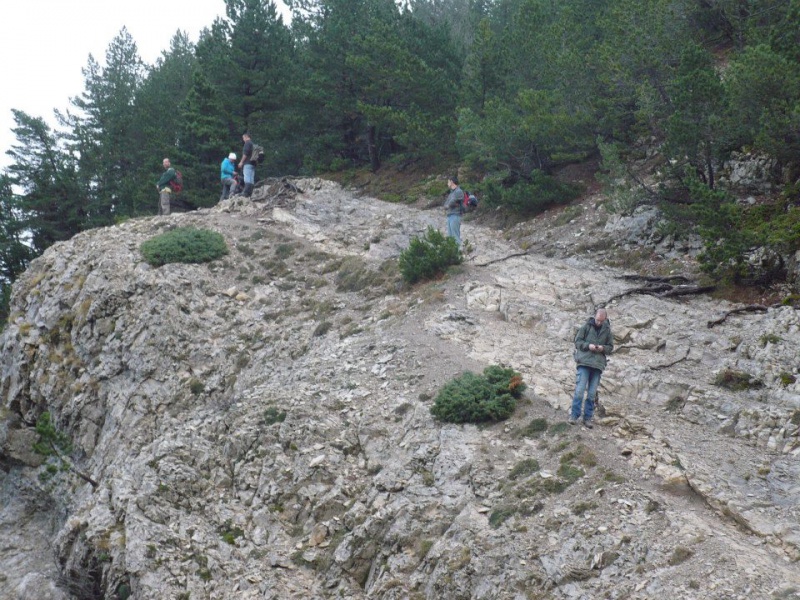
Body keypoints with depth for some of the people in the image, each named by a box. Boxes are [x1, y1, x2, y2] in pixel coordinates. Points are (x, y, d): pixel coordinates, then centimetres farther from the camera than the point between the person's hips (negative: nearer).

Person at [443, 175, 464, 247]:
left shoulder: (458, 192, -11)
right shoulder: (451, 192, 18)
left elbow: (451, 203, -16)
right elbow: (446, 204, 19)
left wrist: (447, 206, 2)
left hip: (455, 216, -9)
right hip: (449, 216, 9)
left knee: (455, 236, -9)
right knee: (450, 235, 11)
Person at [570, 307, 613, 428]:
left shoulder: (607, 330, 10)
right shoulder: (587, 326, 2)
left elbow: (610, 347, 14)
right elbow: (577, 341, 3)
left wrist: (603, 348, -7)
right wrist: (588, 346, -14)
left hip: (598, 364, 3)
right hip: (584, 362, -3)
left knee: (592, 393, 3)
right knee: (580, 390, -10)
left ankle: (588, 417, 8)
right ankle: (574, 415, -5)